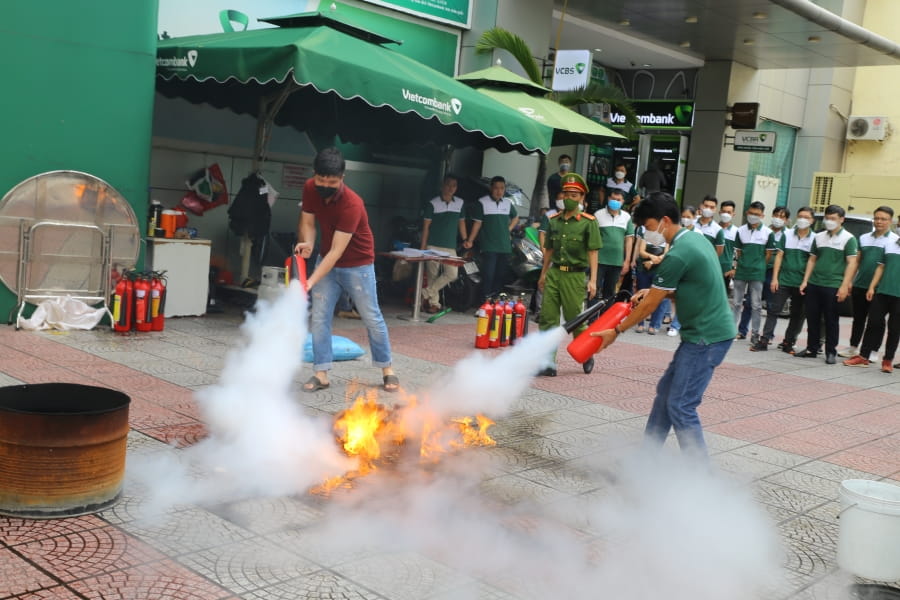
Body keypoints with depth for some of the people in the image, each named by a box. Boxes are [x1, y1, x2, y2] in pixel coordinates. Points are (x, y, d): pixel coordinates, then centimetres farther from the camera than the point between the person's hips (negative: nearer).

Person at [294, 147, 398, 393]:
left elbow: (337, 252, -34)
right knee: (319, 317, -2)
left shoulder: (352, 204, -33)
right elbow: (307, 222, -2)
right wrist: (307, 243, -25)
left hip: (357, 265, -5)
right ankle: (321, 374, 5)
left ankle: (387, 369, 22)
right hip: (326, 260, 5)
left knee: (372, 318, 6)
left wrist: (311, 282, -41)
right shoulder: (310, 188, -14)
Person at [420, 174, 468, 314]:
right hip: (433, 246, -3)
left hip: (451, 248, 3)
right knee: (433, 275, -1)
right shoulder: (433, 204, -1)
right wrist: (423, 247, -4)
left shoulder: (460, 203, 9)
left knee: (452, 274, -11)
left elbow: (461, 223, 18)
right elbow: (426, 226, 0)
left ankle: (427, 293, 0)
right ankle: (434, 302, 10)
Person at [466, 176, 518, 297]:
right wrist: (470, 241, -10)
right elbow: (477, 223, -2)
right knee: (488, 275, -10)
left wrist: (509, 229, 12)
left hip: (505, 247, 5)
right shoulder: (482, 202, -3)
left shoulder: (508, 203, 11)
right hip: (489, 247, -5)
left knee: (501, 276, 8)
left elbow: (515, 218, 28)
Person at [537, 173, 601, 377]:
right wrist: (543, 274, 19)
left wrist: (593, 280, -12)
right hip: (554, 274, 5)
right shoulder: (554, 220, 10)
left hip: (575, 276, -4)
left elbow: (593, 252, -7)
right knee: (548, 319, 0)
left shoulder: (588, 222, -5)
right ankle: (549, 363, 4)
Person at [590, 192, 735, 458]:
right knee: (666, 390, 16)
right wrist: (655, 291, 9)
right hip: (703, 333, 10)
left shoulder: (677, 255, -20)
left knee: (680, 406, -7)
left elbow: (650, 305, -12)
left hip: (707, 337, -10)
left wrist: (616, 331, -1)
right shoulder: (696, 239, 10)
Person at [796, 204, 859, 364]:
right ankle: (812, 349, 19)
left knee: (831, 321, 1)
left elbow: (851, 263, -7)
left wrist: (844, 286, -15)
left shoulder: (848, 239, -2)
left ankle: (831, 352, 10)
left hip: (833, 287, -5)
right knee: (812, 319, 8)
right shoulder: (819, 237, 13)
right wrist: (805, 281, 9)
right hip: (814, 285, 5)